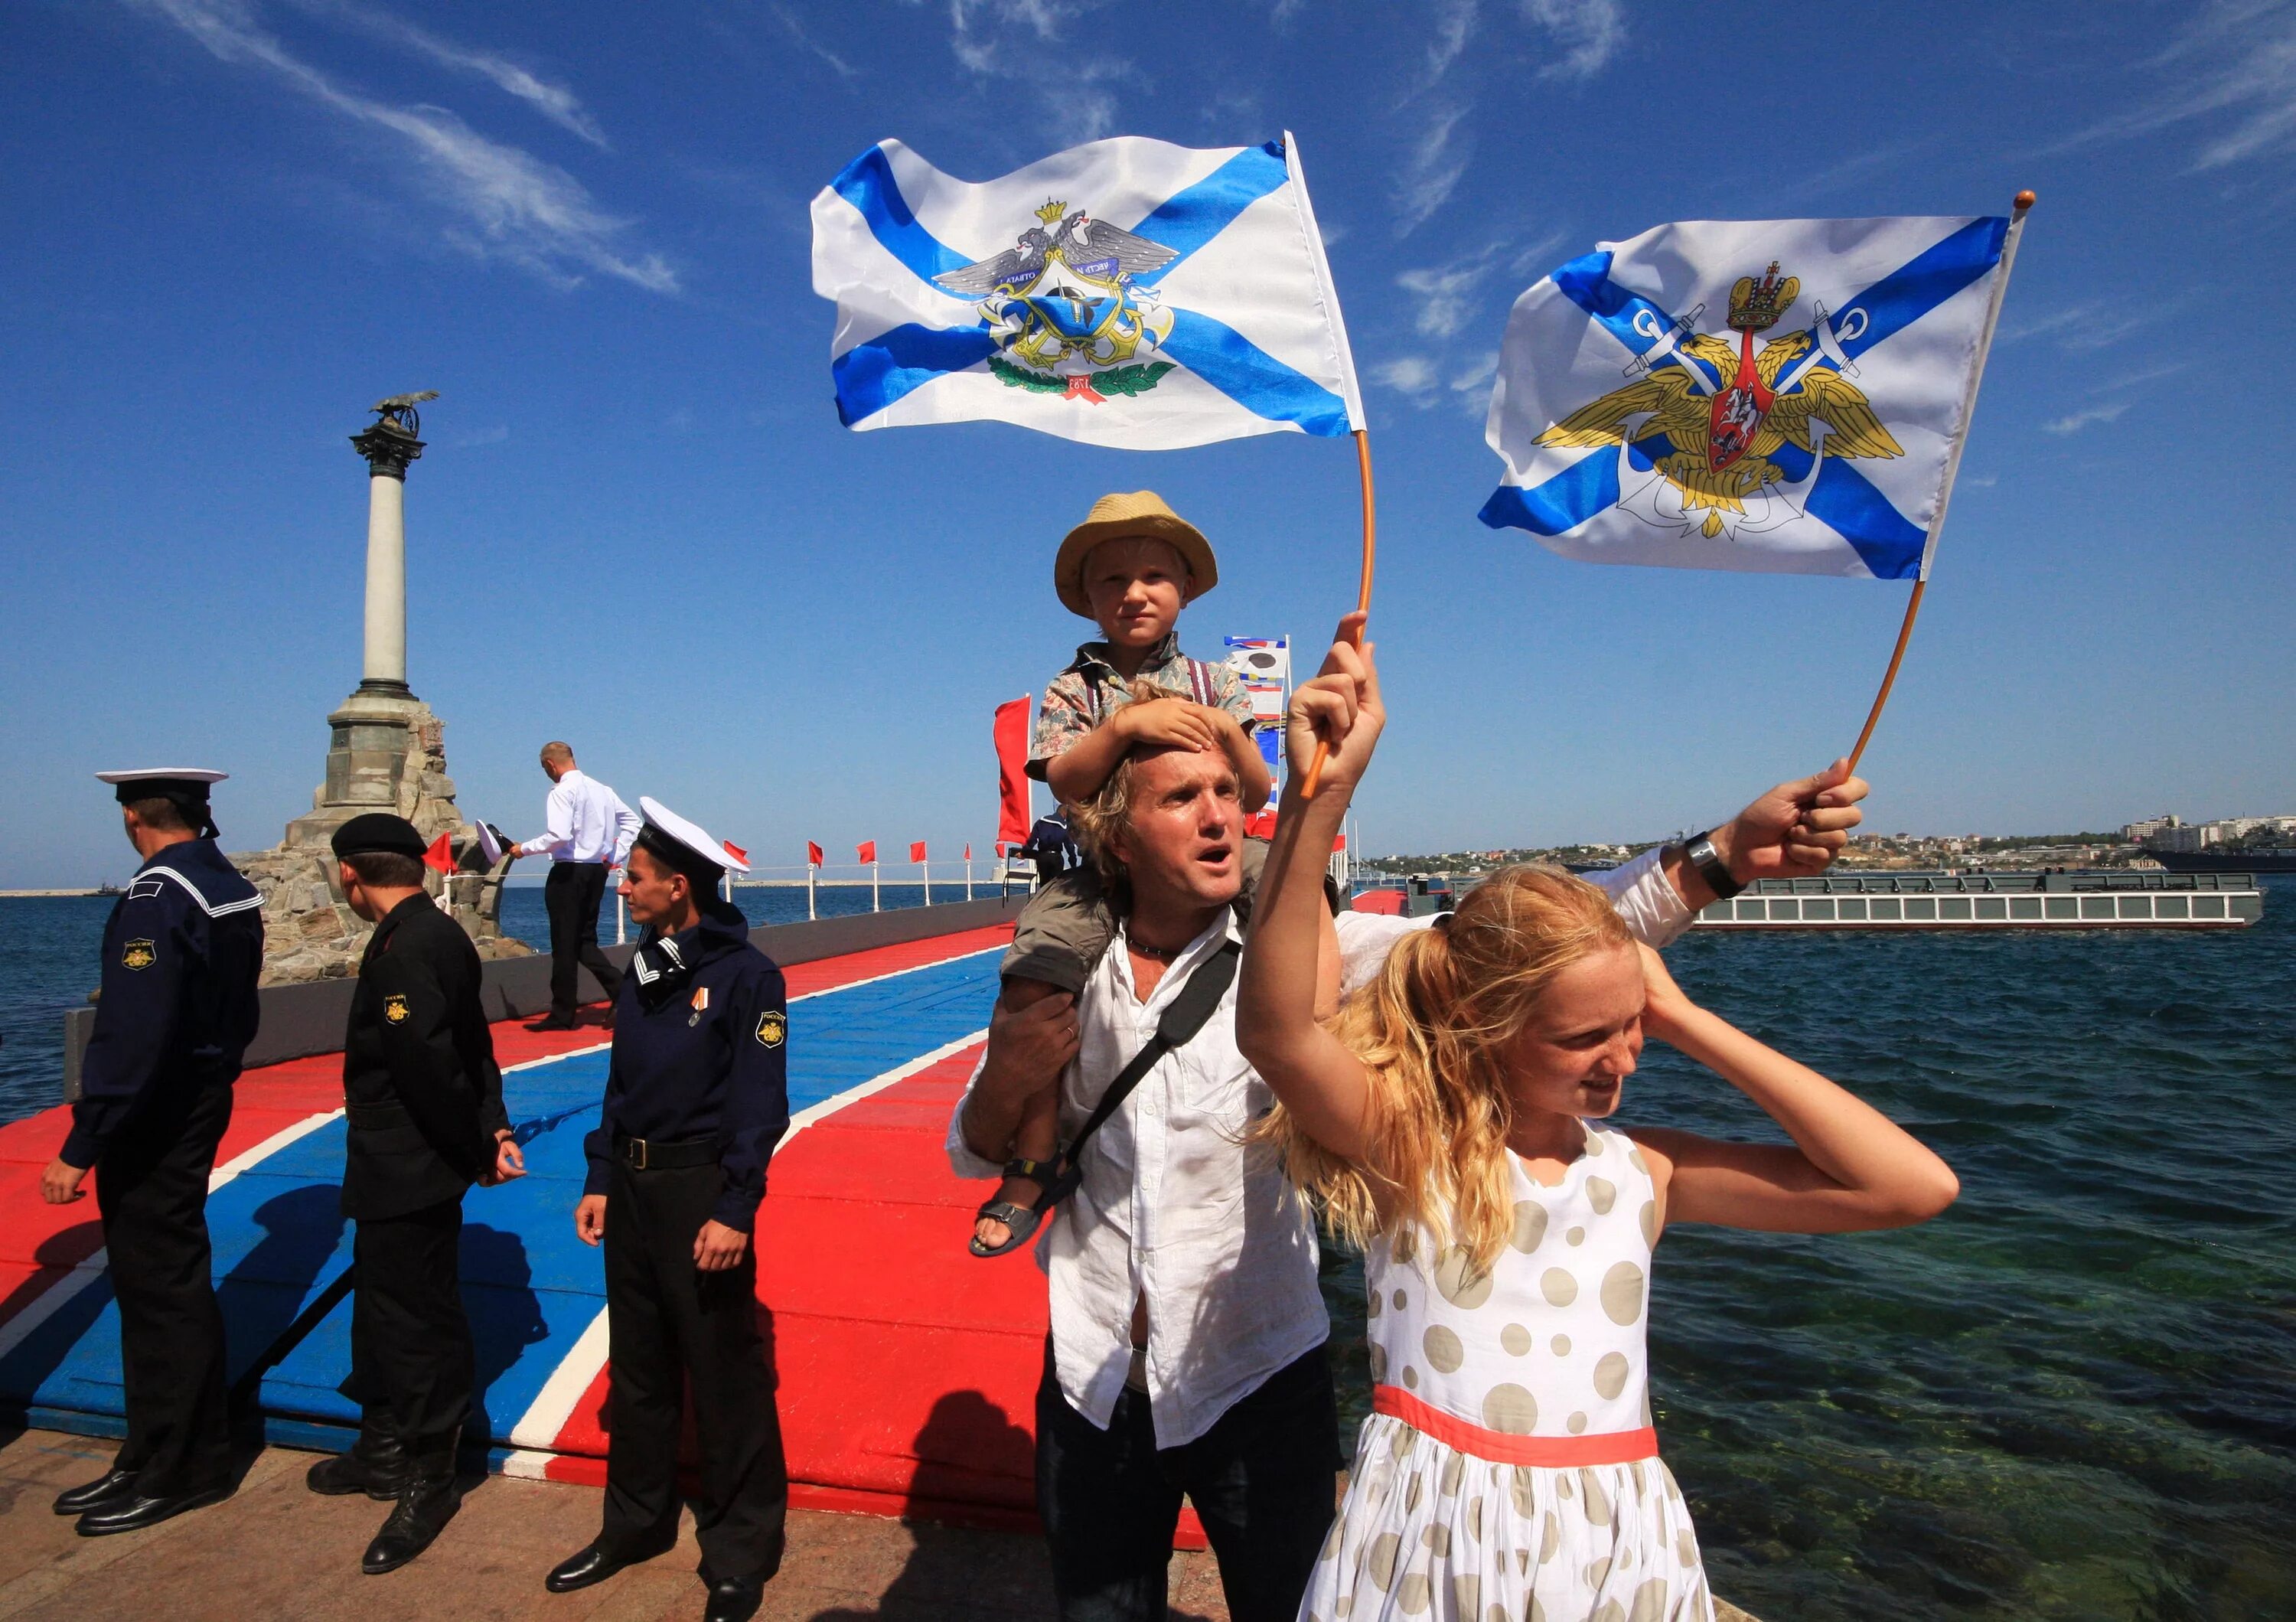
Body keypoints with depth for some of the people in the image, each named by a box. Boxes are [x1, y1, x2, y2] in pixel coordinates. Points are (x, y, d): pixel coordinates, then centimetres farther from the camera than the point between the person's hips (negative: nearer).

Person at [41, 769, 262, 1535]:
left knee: (159, 1291, 3)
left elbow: (131, 1036, -26)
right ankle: (155, 1457, 30)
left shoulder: (156, 898, -21)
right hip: (201, 1103, 9)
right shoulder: (236, 891, 6)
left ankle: (176, 1470, 16)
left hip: (152, 1122, -9)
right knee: (169, 1284, 17)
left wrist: (80, 1148, -22)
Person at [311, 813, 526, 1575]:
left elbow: (431, 1067, -27)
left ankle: (428, 1482, 21)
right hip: (398, 1171, 11)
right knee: (381, 1303, 24)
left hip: (408, 1175, -11)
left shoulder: (404, 949, -24)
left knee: (419, 1318, 4)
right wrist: (492, 1130, 2)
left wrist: (477, 1150, -16)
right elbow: (474, 1047, 9)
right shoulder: (435, 933, 8)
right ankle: (385, 1448, 42)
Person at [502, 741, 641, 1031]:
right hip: (597, 870, 7)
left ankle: (563, 1014, 8)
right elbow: (631, 821, 14)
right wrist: (615, 855, 13)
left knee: (565, 943, 1)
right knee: (585, 940, 16)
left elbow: (559, 836, -22)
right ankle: (620, 988, 0)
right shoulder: (602, 789, 10)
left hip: (569, 872, -7)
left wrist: (524, 849, -9)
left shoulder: (562, 792, -12)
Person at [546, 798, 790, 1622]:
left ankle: (740, 1554, 18)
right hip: (631, 1185, 8)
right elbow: (621, 1084, 16)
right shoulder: (644, 970, 9)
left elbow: (761, 1107, -15)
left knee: (724, 1376, 3)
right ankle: (636, 1522, 37)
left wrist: (733, 1212, -19)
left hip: (700, 1189, -7)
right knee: (637, 1366, 19)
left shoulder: (745, 974, -14)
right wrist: (600, 1180, 12)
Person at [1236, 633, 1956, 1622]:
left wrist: (1688, 1024, -7)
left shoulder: (1640, 1169, -2)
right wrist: (1321, 798, -40)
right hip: (1428, 1538, -3)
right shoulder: (1403, 1141, -11)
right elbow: (1276, 1031, -30)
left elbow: (1916, 1187, -5)